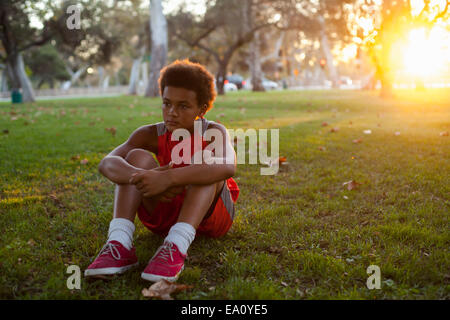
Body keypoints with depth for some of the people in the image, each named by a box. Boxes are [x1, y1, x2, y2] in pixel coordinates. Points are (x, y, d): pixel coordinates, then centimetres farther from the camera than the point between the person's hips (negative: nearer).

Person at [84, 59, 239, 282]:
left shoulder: (213, 132, -16)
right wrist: (142, 177, -48)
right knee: (138, 157, -18)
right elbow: (107, 163, -26)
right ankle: (119, 243, -34)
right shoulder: (151, 135, -8)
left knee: (205, 170, -30)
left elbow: (228, 166, -42)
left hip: (209, 215, -2)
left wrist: (169, 178, -52)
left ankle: (176, 247, -46)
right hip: (166, 214, 3)